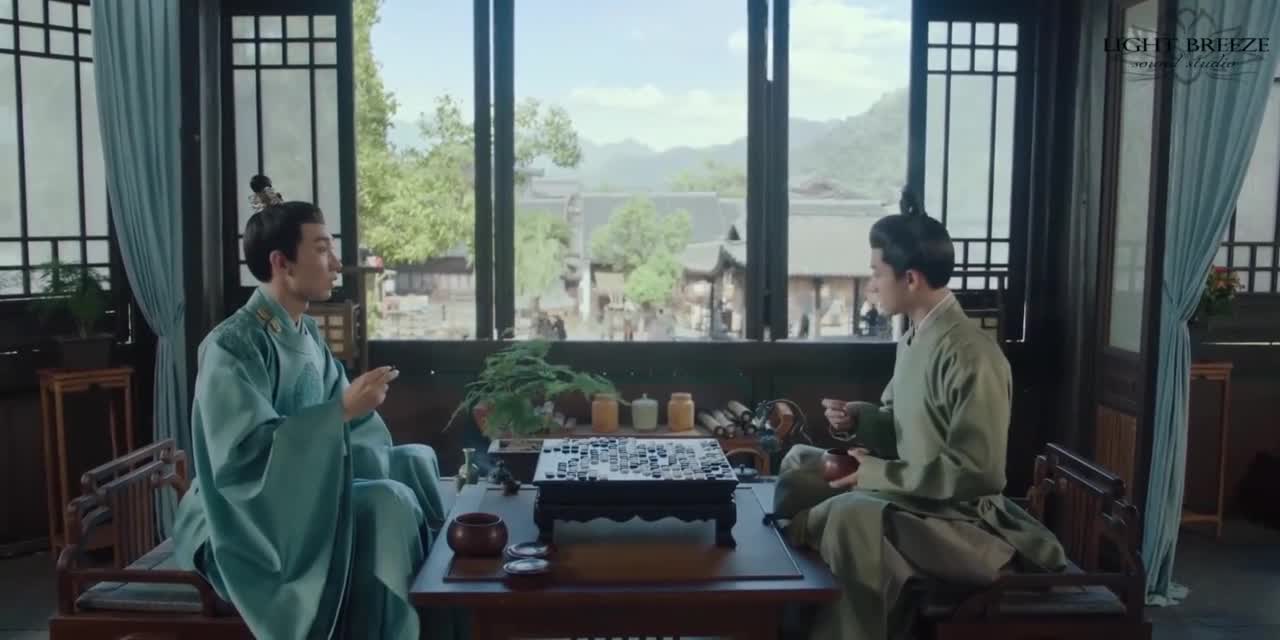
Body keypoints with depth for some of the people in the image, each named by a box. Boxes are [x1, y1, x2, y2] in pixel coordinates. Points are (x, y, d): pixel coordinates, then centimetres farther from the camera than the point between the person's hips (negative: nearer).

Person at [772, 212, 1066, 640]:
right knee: (800, 464, 9)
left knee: (853, 515, -33)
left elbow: (977, 472, -25)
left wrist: (877, 473, -21)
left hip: (961, 519, -10)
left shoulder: (970, 356, -22)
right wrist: (857, 419, 0)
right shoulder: (914, 339, 7)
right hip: (911, 495, 10)